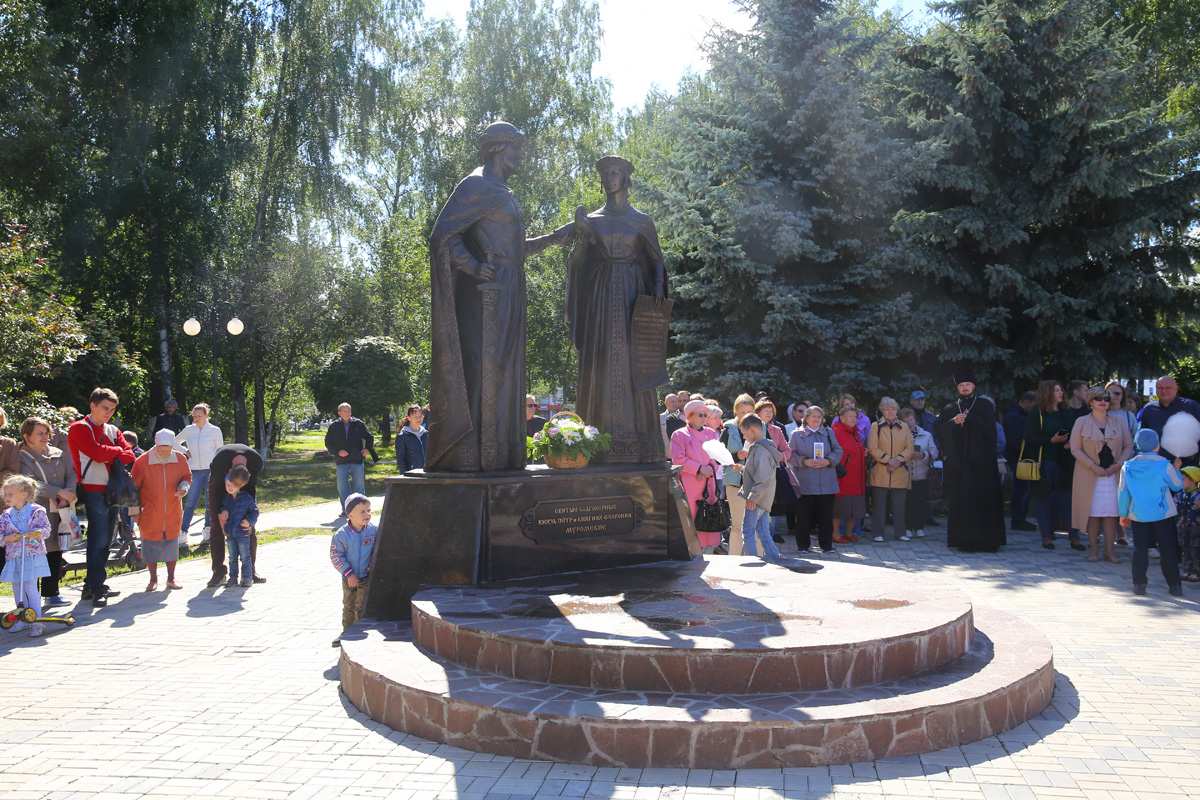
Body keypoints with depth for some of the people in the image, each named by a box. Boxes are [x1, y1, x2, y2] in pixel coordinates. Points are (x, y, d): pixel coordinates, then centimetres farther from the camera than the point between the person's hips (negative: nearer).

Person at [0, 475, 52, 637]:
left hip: (32, 555, -5)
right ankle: (22, 619, 25)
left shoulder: (36, 511, -4)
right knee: (17, 588, 11)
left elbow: (46, 529, -6)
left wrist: (38, 533, -26)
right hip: (13, 557, 5)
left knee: (30, 587, -10)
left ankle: (36, 622, -6)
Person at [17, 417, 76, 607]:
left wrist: (67, 496, -10)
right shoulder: (21, 458, -1)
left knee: (56, 552, 7)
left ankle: (51, 594, 15)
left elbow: (71, 475, 9)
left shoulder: (58, 454, 14)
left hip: (59, 512, 5)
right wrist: (59, 492, -18)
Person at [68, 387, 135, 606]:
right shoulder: (79, 429, -3)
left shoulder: (113, 430, 18)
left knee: (104, 540, 10)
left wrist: (110, 456, -14)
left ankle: (94, 586, 18)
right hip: (94, 491, -7)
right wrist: (117, 451, 0)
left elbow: (129, 455, 4)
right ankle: (94, 588, -6)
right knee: (99, 539, -10)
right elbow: (98, 453, -17)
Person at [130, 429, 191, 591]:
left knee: (172, 544, 10)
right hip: (150, 514, -2)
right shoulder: (142, 461, -12)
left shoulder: (180, 459, -5)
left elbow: (187, 476, 10)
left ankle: (171, 578, 23)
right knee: (151, 546, 5)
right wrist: (135, 509, -5)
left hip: (173, 513, 2)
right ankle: (153, 579, 20)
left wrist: (184, 487, -13)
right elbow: (134, 486, -4)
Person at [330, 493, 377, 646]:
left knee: (361, 608, 6)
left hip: (366, 577, -1)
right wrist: (348, 574, -16)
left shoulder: (373, 531, -13)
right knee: (348, 607, 17)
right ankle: (347, 632, 32)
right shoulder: (341, 534, -17)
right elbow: (336, 556, -12)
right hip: (349, 578, 1)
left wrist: (372, 567, -12)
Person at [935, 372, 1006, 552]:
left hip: (981, 460, -2)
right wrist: (954, 422, -11)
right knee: (960, 499, -2)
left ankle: (986, 540, -1)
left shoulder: (984, 404, 6)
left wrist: (967, 419, -12)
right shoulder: (950, 408, 14)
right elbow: (938, 428, 4)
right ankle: (963, 539, 1)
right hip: (957, 461, 2)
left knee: (983, 499, -5)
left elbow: (989, 426, -8)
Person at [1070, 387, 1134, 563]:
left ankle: (1110, 551, 3)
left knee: (1111, 512, -1)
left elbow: (1129, 446, 9)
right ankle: (1093, 550, 8)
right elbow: (1075, 449, -3)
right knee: (1093, 512, 0)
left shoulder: (1119, 421, 9)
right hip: (1090, 475, -2)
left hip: (1113, 474, 2)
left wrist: (1118, 464, -7)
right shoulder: (1081, 422, 2)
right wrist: (1093, 466, -12)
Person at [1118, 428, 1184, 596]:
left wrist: (1123, 514, 13)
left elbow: (1123, 493, 3)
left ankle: (1139, 584, 6)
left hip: (1138, 516, 2)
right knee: (1168, 550, 6)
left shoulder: (1128, 467, -1)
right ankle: (1174, 585, 10)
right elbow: (1178, 485, 5)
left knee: (1140, 549, 8)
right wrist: (1176, 469, 22)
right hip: (1163, 515, -2)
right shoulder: (1164, 465, -10)